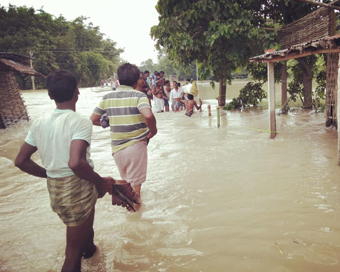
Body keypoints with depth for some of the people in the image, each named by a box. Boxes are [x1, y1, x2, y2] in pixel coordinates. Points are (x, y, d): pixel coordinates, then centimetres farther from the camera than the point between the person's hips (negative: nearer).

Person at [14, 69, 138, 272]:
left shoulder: (39, 123, 1)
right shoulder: (80, 122, -20)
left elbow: (21, 161, 6)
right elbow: (76, 163, -33)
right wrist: (101, 182, -17)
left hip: (54, 190, 8)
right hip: (77, 189, -7)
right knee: (74, 251, 10)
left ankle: (89, 248, 62)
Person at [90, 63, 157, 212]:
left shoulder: (107, 98, 1)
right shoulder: (139, 96, -12)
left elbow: (93, 119, 4)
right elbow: (148, 115, -30)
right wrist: (153, 130, -12)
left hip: (116, 147, 5)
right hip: (136, 145, -5)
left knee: (126, 179, 27)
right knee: (135, 183, 12)